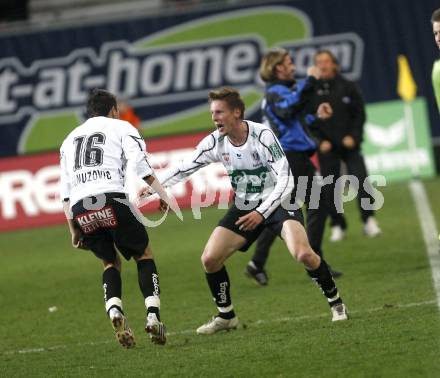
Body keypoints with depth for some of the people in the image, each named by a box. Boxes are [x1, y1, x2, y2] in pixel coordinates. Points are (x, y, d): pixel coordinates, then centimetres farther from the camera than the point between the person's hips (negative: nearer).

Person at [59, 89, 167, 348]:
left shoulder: (71, 138, 30)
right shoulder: (121, 127, 18)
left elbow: (65, 190, 23)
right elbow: (140, 163, -1)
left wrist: (74, 229, 24)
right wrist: (163, 194, 0)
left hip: (79, 209, 4)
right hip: (111, 198, -4)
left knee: (111, 262, 18)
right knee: (144, 255, 14)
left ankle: (114, 310, -10)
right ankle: (153, 316, -3)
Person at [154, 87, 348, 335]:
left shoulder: (263, 136, -22)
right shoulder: (215, 142, -8)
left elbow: (285, 180, -23)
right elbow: (183, 168, 0)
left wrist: (262, 213, -30)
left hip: (277, 203, -5)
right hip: (244, 209, 5)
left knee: (303, 254, -27)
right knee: (209, 260, -6)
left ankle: (336, 303, -4)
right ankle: (226, 316, 15)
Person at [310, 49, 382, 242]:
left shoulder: (348, 87, 3)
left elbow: (359, 113, 4)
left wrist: (353, 136, -7)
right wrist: (319, 141, -8)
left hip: (349, 144, 0)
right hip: (326, 147, 0)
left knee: (361, 181, -12)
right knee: (331, 187, 1)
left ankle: (369, 221, -6)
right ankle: (337, 226, 9)